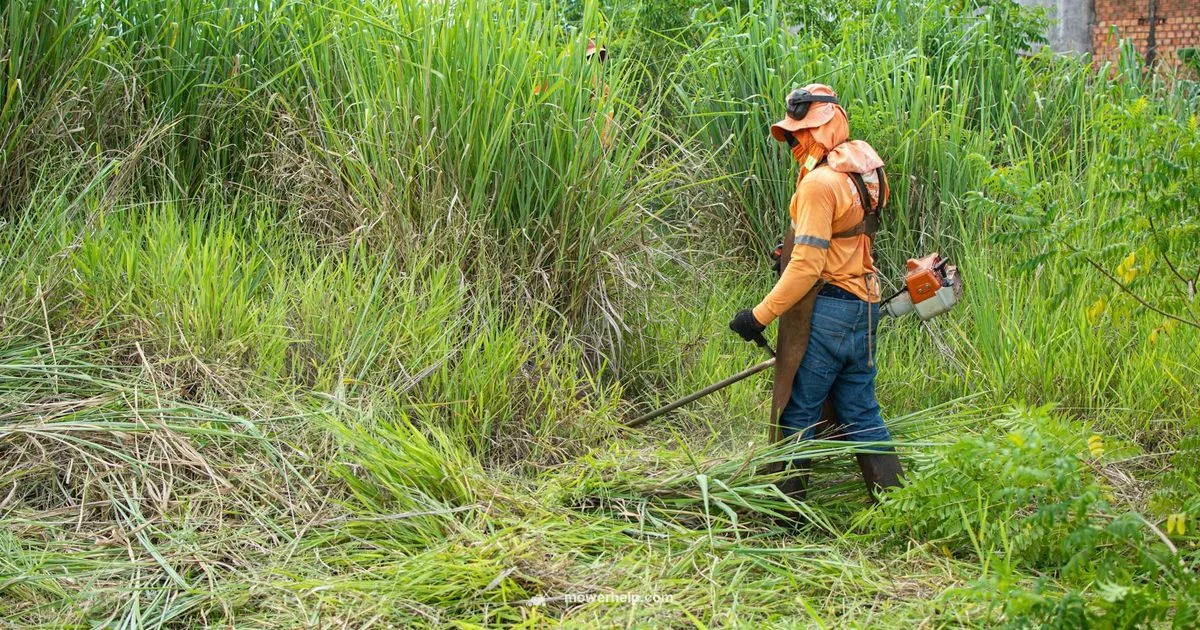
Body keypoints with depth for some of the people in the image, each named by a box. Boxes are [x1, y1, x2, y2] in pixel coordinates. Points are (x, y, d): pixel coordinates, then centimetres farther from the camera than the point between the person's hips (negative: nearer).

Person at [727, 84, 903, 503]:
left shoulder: (820, 182, -17)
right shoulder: (866, 170, 11)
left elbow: (807, 266, -20)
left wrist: (760, 315, -15)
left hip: (826, 307, -9)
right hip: (864, 307, 9)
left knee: (797, 412, 1)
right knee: (860, 414, 14)